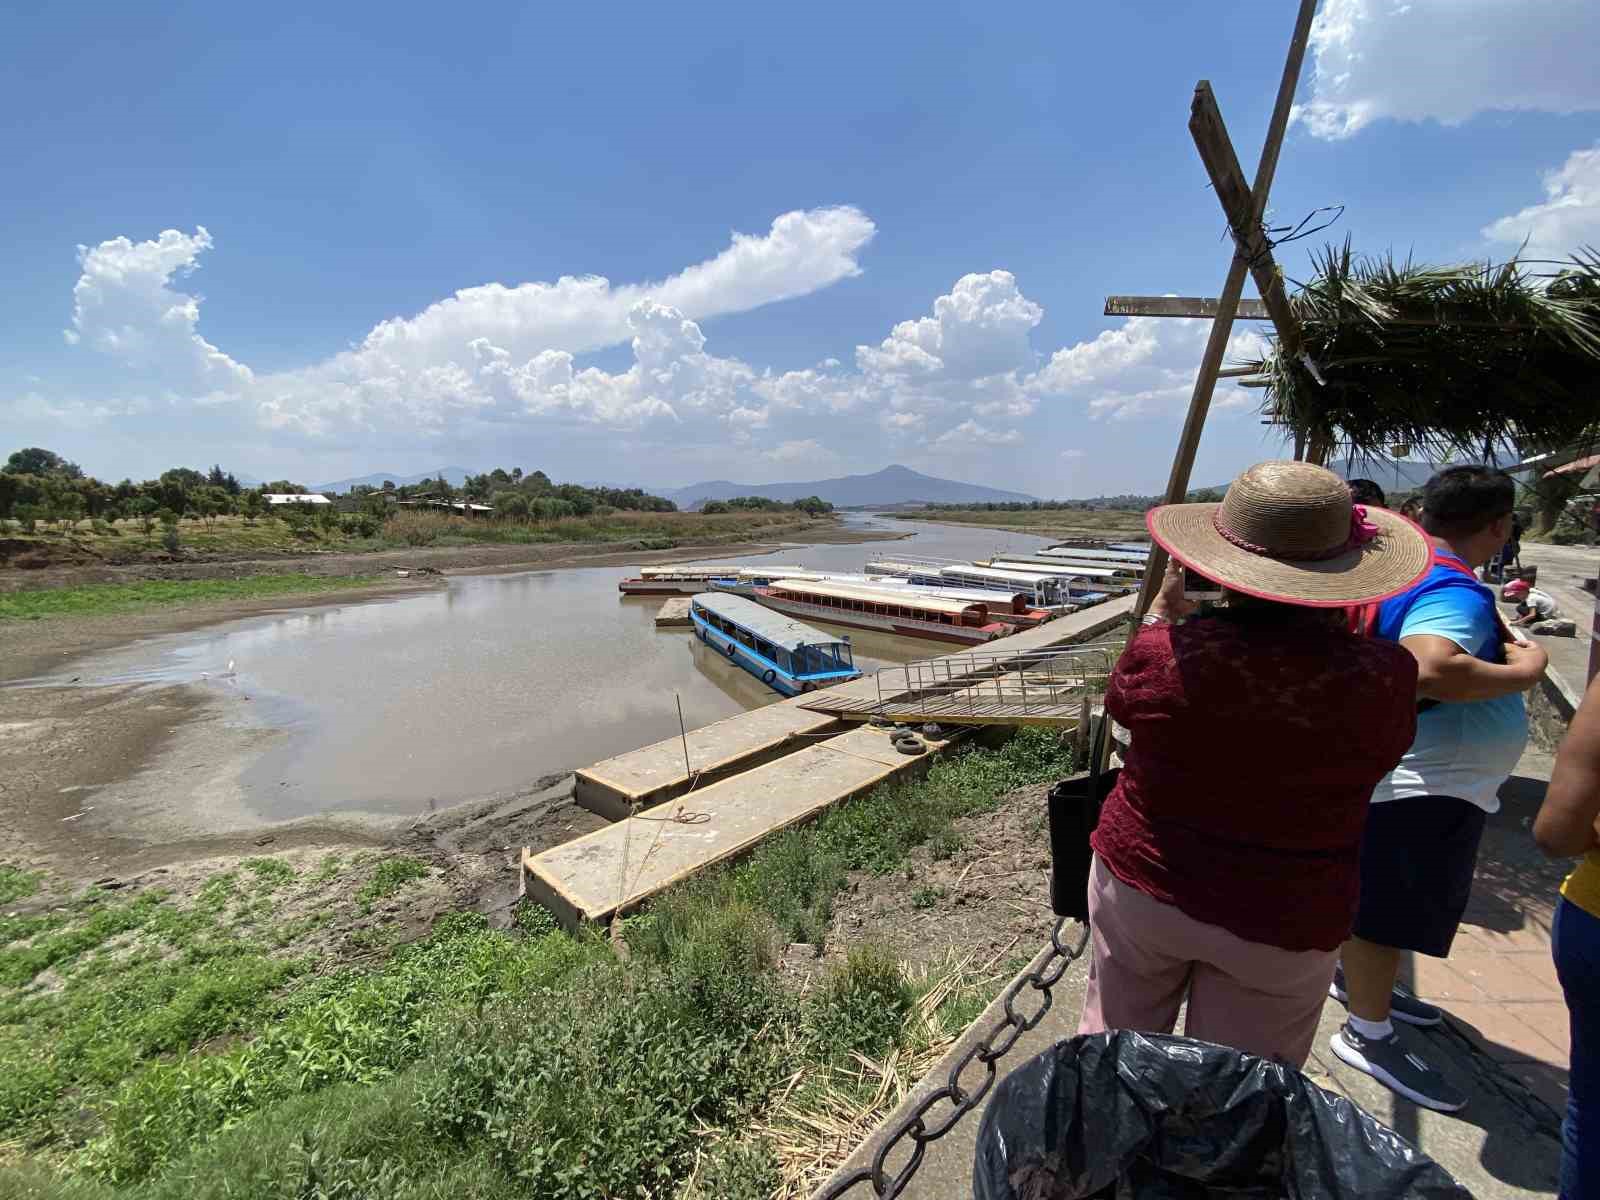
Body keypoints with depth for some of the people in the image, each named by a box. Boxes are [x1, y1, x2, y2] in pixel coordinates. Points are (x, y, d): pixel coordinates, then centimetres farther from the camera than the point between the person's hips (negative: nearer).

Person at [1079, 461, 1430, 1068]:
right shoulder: (1385, 675, -18)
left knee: (1115, 1047, 23)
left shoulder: (1166, 652, -23)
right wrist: (1333, 627, 7)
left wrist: (1164, 606, 14)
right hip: (1285, 921, 1)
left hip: (1142, 885, 0)